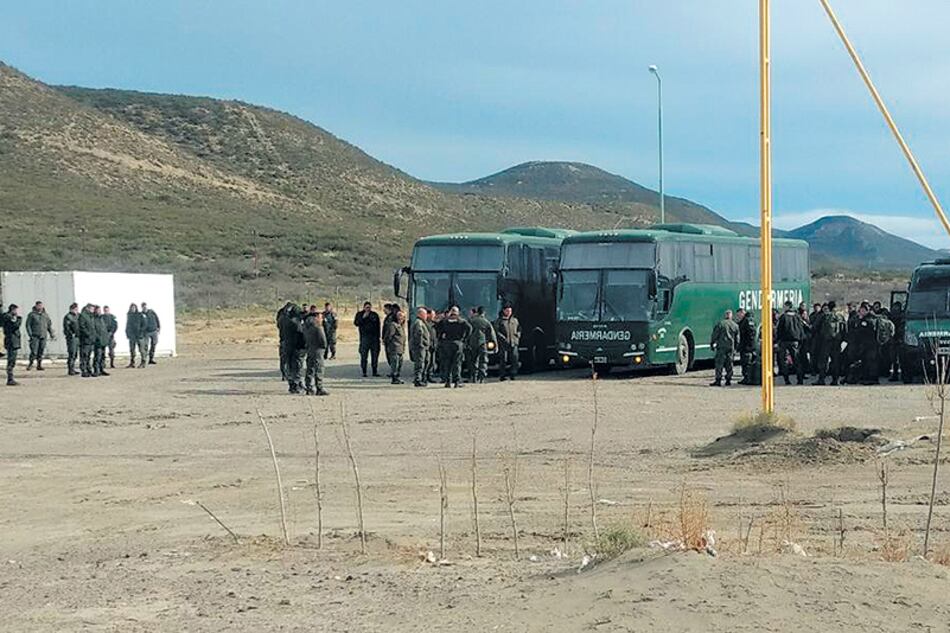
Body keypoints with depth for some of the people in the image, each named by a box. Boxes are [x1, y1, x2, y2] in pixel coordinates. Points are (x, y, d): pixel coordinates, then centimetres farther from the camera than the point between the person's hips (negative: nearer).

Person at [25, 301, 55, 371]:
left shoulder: (45, 315, 13)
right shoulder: (31, 314, 1)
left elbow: (49, 325, 19)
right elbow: (28, 325, -1)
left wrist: (52, 335, 13)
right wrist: (30, 334, -11)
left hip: (43, 336, 4)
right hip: (35, 336, -4)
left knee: (41, 352, 2)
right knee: (34, 351, -10)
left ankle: (39, 365, 8)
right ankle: (30, 364, 3)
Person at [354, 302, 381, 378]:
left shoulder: (375, 315, 12)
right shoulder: (360, 314, 7)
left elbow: (378, 327, 15)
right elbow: (356, 323, -6)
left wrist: (378, 337, 9)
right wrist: (363, 317, -17)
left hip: (374, 337, 2)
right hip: (364, 337, -2)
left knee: (375, 355, 2)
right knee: (364, 355, -6)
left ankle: (375, 372, 7)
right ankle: (364, 372, -2)